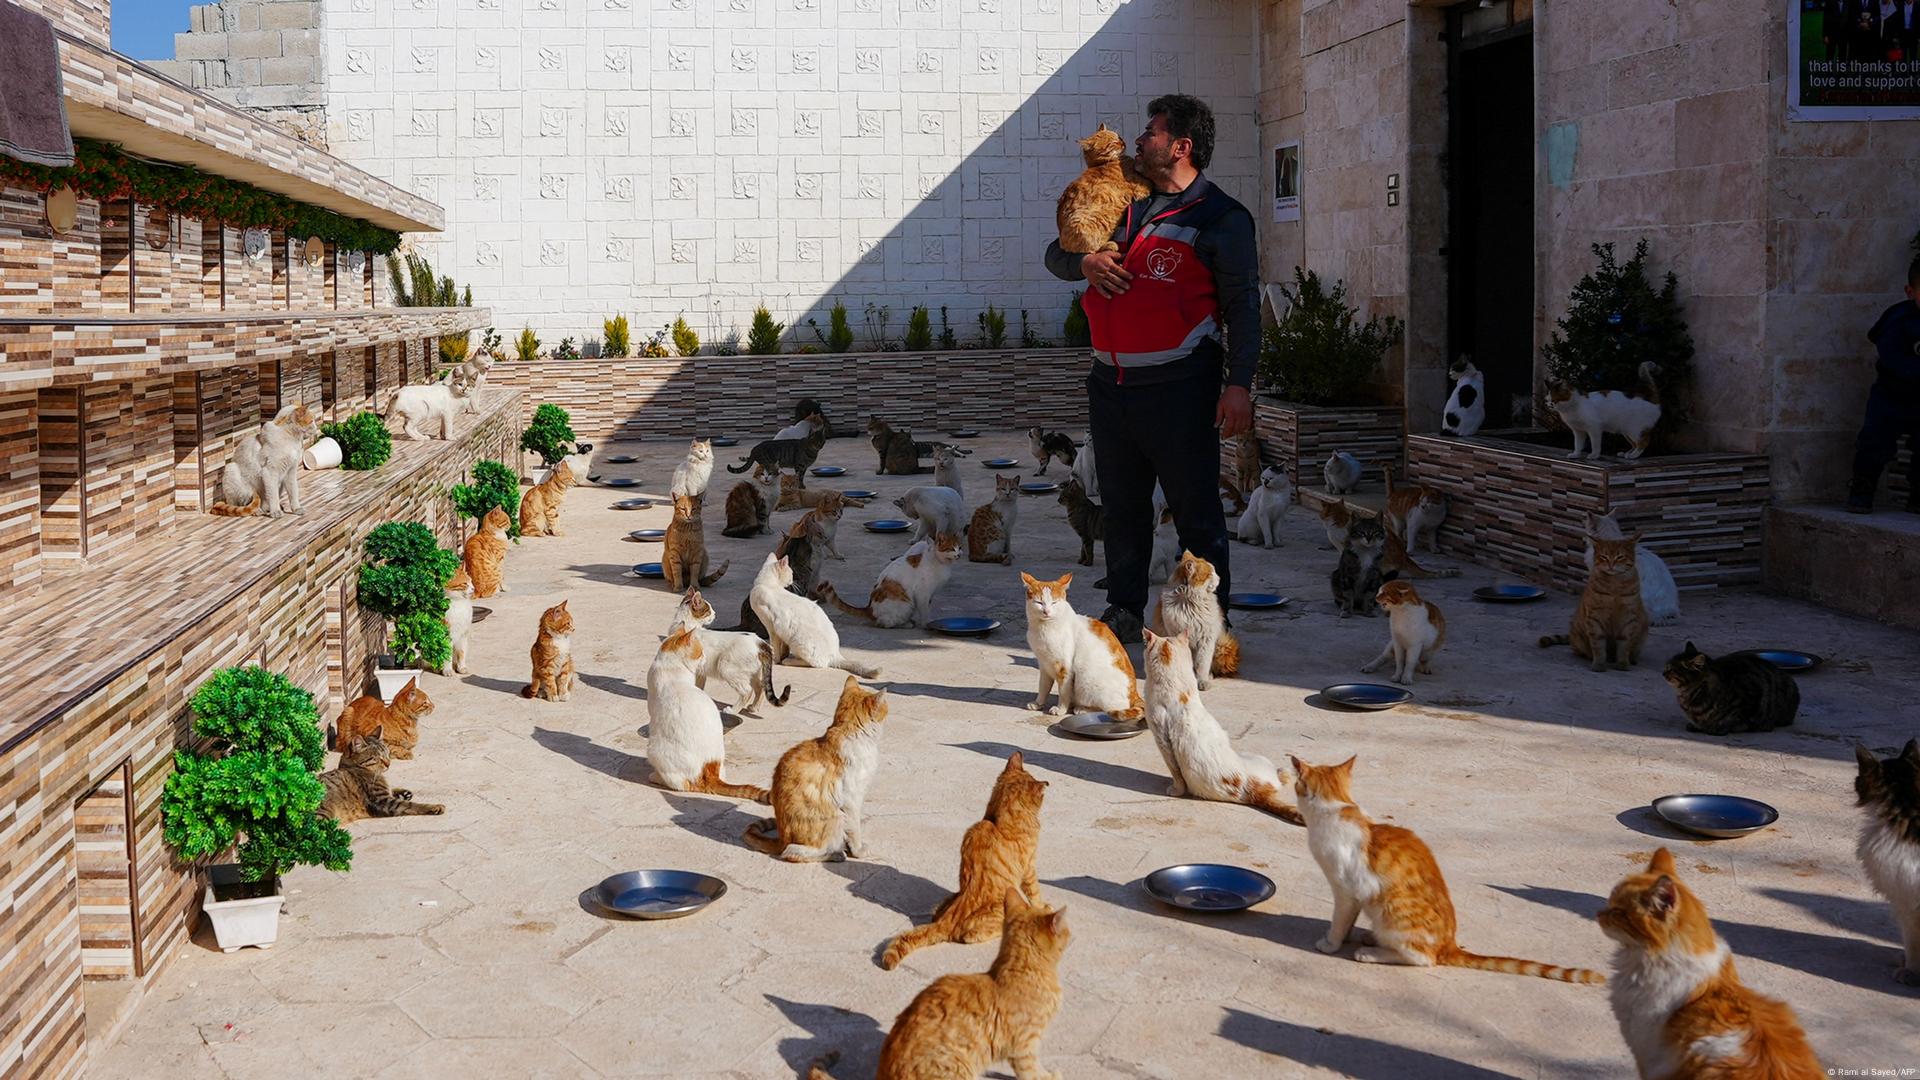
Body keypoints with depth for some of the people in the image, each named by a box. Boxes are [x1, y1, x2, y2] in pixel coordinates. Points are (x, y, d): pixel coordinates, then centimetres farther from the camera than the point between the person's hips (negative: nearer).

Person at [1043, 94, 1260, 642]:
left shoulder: (1221, 218, -3)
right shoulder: (1123, 203, 16)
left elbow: (1242, 306, -7)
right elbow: (1056, 255, 22)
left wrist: (1238, 383, -16)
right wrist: (1084, 261, -2)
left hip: (1179, 387, -7)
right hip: (1111, 384, 7)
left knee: (1196, 510, -2)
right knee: (1122, 505, 14)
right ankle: (1124, 611, 25)